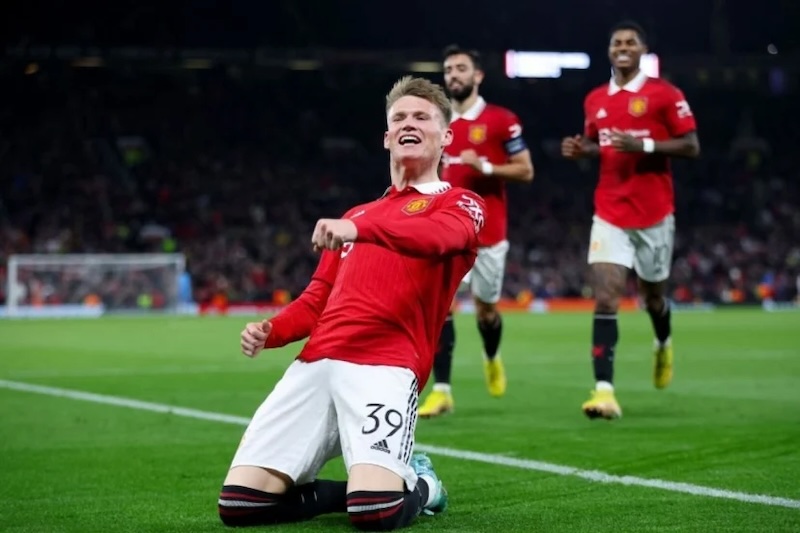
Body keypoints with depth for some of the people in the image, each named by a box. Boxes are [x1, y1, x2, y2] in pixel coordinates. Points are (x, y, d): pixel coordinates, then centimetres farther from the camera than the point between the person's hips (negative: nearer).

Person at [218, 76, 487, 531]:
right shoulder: (355, 214, 31)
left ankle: (418, 486, 9)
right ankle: (373, 486, 12)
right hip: (316, 363, 6)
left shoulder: (460, 204, 11)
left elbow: (439, 236, -15)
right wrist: (270, 332, 7)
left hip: (384, 365, -6)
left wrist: (358, 229, -34)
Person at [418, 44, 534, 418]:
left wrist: (484, 166, -18)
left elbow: (526, 171, -6)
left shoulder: (501, 121, -5)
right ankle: (441, 390, -13)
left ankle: (492, 359, 46)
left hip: (488, 230, -2)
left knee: (485, 306, 12)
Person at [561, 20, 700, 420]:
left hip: (654, 213, -2)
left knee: (653, 295, 14)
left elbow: (691, 147, -8)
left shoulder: (664, 94, -6)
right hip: (610, 214, 2)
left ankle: (663, 344, 50)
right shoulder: (595, 100, 8)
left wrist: (645, 145, -21)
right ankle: (604, 390, -18)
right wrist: (581, 149, 0)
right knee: (605, 299, -13)